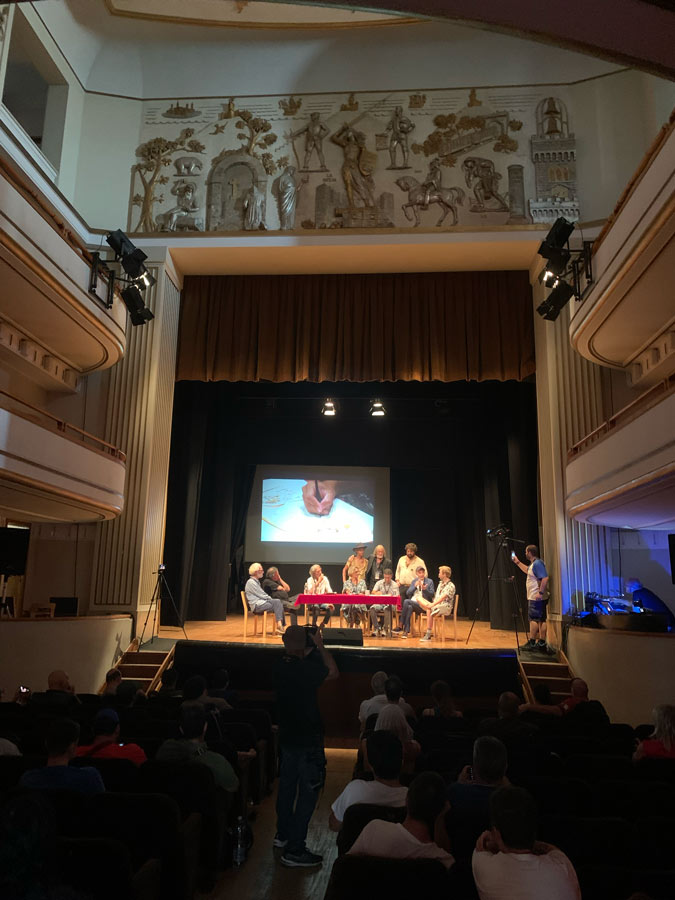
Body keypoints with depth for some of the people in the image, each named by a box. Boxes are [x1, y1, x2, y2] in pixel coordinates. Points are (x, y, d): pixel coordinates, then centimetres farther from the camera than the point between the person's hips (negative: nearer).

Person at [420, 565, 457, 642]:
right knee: (419, 599, -15)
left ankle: (428, 634, -29)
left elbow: (443, 597, -22)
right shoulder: (440, 583, 18)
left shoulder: (450, 586, -10)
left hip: (446, 607, -8)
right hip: (436, 605, 8)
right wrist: (432, 604, -1)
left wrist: (433, 604, -31)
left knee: (429, 610, -36)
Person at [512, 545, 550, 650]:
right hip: (535, 597, 10)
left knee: (534, 619, -7)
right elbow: (527, 570, 37)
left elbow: (545, 578, -26)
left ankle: (532, 642, -4)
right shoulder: (533, 564, 16)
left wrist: (540, 592, -28)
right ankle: (542, 643, 12)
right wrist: (517, 562, 35)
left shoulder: (537, 563, -16)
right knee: (541, 619, 9)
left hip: (536, 598, -10)